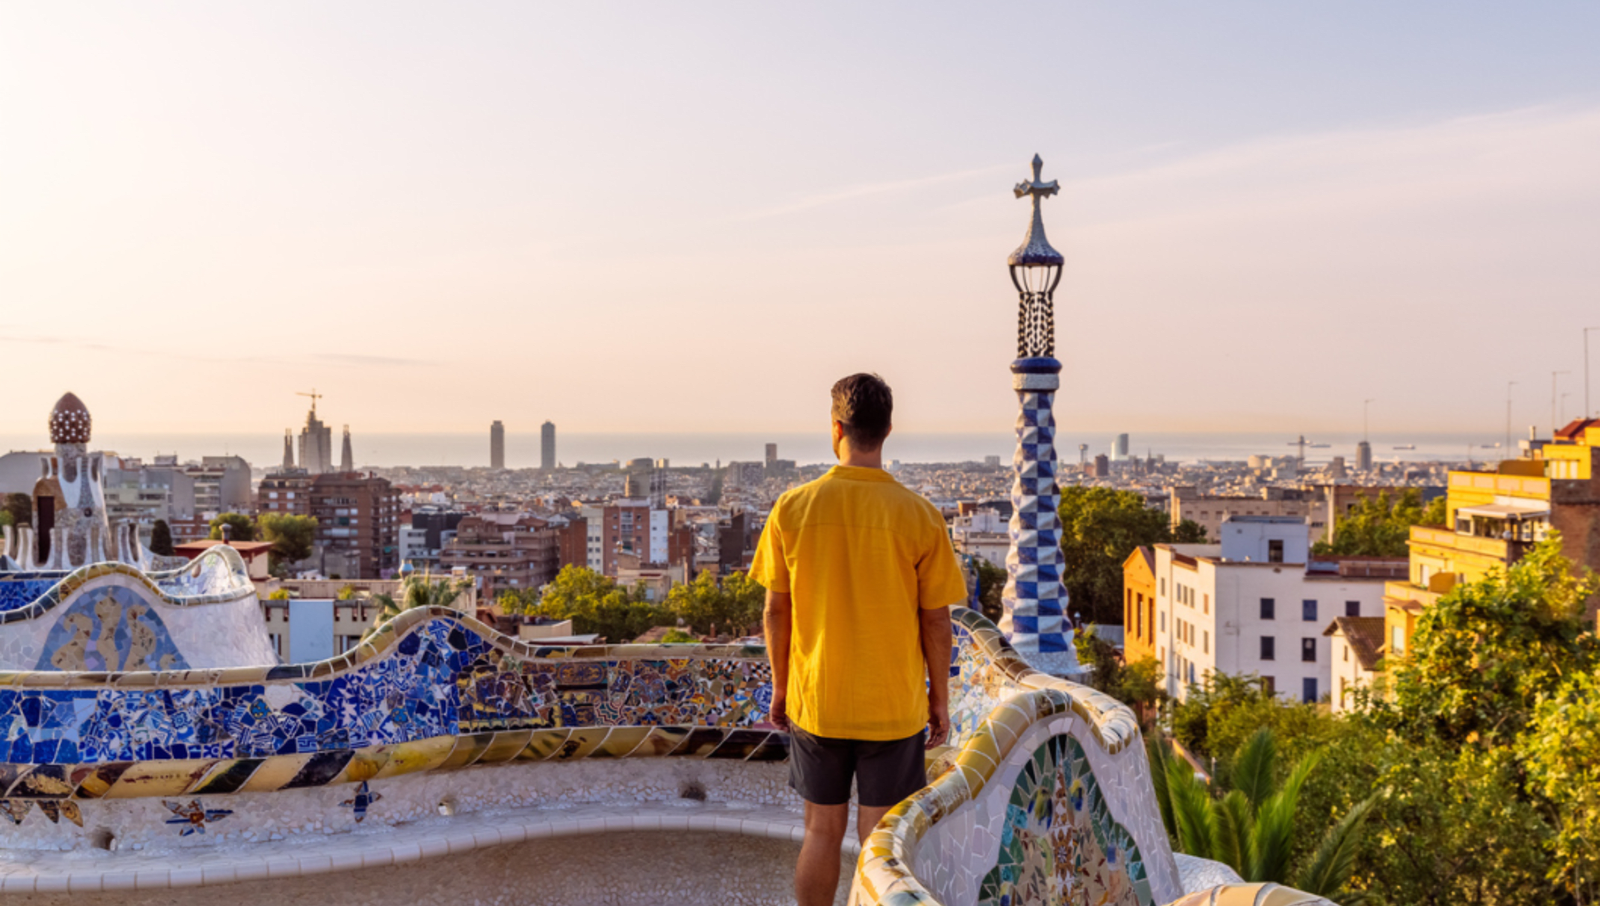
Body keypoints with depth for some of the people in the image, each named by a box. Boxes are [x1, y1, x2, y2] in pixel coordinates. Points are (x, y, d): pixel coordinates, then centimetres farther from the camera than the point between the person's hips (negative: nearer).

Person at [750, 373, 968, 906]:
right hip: (894, 706, -1)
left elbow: (776, 610, -2)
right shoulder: (919, 517, -11)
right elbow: (936, 621, -5)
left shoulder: (793, 508, -8)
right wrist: (939, 700, 8)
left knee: (822, 831, 15)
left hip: (815, 703, 1)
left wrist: (780, 687, 12)